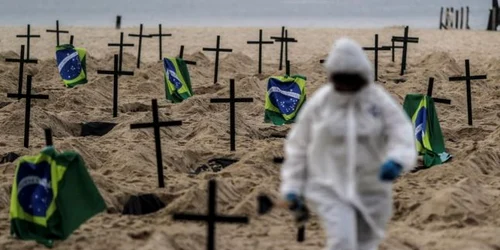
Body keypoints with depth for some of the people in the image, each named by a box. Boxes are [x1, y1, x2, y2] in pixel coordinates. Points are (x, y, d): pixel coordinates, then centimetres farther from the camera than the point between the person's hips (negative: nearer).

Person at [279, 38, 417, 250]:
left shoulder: (380, 101, -5)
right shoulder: (319, 103, -5)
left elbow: (402, 132, -14)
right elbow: (298, 145, 3)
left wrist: (396, 160, -36)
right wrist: (292, 186, -1)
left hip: (371, 190, 2)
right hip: (330, 188, -2)